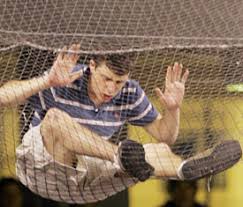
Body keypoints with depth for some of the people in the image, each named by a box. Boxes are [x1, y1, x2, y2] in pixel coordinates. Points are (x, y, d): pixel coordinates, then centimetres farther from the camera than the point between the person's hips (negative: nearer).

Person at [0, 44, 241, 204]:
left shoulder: (130, 94, -2)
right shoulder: (60, 84, -17)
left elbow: (164, 135, 7)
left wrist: (173, 109, -15)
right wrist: (47, 81, -42)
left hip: (87, 177, 5)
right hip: (39, 169, -5)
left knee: (161, 151, -14)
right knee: (55, 118, -37)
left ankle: (184, 167, -48)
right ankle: (121, 157, -48)